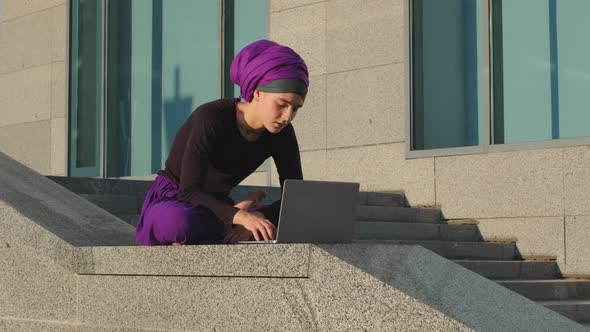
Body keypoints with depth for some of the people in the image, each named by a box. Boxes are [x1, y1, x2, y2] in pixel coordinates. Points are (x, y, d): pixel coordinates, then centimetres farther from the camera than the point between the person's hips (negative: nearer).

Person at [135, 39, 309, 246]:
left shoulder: (281, 134, -6)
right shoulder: (210, 118, -24)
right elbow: (189, 192, -30)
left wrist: (256, 216, -28)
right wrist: (240, 216, -46)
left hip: (216, 209, 5)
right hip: (169, 206, -5)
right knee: (182, 222, -44)